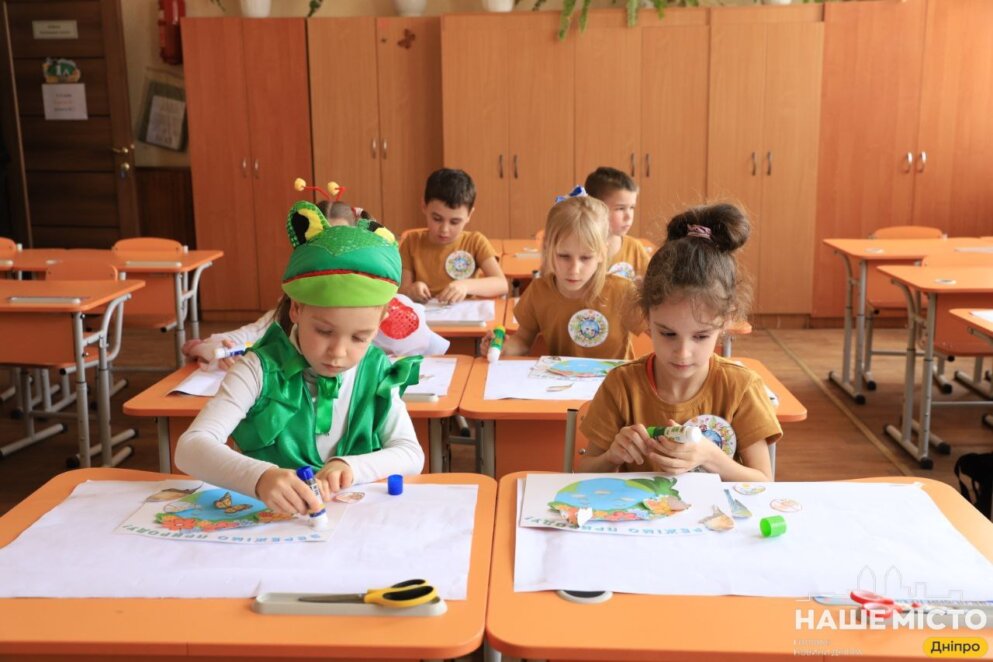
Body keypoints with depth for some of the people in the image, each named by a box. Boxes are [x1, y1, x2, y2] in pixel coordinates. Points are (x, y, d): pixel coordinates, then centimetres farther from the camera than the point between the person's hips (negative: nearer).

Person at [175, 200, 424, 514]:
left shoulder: (376, 375, -2)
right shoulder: (261, 370, -11)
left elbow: (412, 454, -2)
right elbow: (190, 447, -20)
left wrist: (351, 466, -22)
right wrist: (261, 476, -39)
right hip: (267, 518, -1)